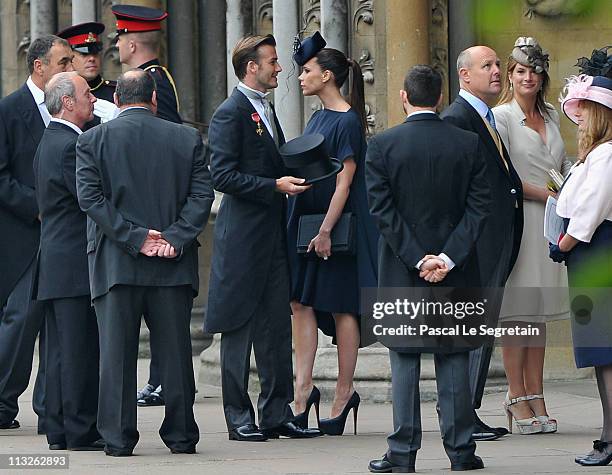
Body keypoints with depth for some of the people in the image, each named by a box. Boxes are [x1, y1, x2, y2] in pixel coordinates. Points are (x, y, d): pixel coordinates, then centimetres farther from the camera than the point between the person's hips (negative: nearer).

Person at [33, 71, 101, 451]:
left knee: (62, 351, 11)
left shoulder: (51, 141, 18)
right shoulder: (70, 145, -15)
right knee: (81, 351, -7)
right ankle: (82, 431, -5)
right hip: (75, 263, -10)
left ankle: (59, 431, 13)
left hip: (55, 263, 10)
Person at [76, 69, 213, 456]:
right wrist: (175, 238, -7)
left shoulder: (93, 140, 2)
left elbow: (90, 197, -7)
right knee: (175, 349, 7)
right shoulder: (187, 139, 4)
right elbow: (202, 194, -2)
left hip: (115, 264, -1)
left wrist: (134, 237, -9)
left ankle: (118, 437, 2)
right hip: (174, 265, 1)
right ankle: (181, 434, 11)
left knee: (117, 351, 3)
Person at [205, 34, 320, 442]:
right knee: (239, 328, -2)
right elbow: (223, 175, -18)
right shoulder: (230, 113, -10)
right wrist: (275, 186, -19)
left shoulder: (267, 110, 18)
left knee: (278, 327, 8)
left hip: (273, 235, 9)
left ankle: (277, 414, 13)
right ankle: (239, 419, 3)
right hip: (243, 236, -9)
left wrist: (290, 182, 10)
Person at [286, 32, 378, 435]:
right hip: (307, 219, 8)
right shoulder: (319, 118, 12)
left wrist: (326, 230, -20)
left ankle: (344, 394, 7)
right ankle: (304, 389, 3)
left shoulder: (348, 122, -14)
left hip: (338, 224, -8)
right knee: (302, 302, 3)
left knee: (341, 308, 0)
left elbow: (344, 180, -17)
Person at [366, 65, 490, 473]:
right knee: (454, 357, 8)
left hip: (402, 271, -1)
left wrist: (417, 259, -9)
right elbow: (479, 207, -6)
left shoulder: (382, 146, -6)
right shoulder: (468, 144, -1)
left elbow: (383, 210, -10)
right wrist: (448, 258, -9)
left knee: (404, 361, 4)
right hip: (456, 271, 1)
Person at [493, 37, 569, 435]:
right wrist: (545, 194, -11)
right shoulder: (501, 117, -4)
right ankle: (517, 397, -1)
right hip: (517, 219, -6)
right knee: (516, 312, -5)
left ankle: (537, 397, 10)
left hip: (548, 222, 6)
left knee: (539, 312, 7)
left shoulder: (551, 116, 16)